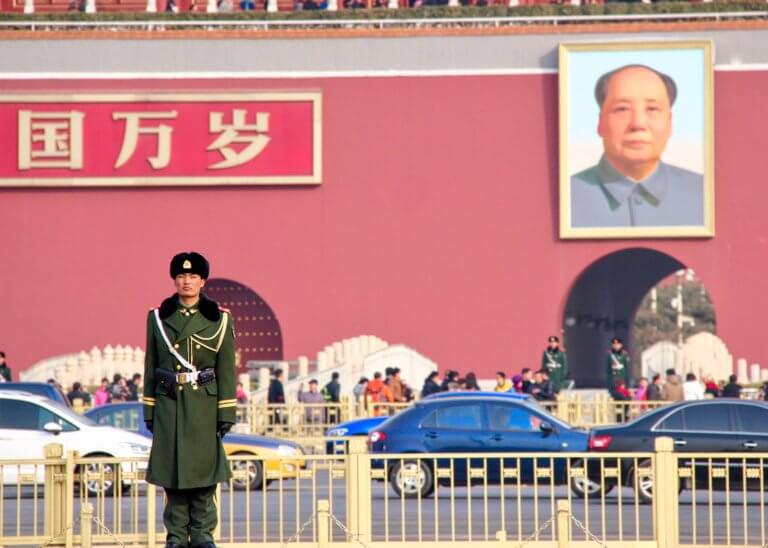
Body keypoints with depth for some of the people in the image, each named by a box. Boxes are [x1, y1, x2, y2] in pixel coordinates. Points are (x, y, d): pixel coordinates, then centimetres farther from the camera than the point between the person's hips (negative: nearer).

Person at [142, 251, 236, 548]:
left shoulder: (219, 319, 3)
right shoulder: (158, 317, 7)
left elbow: (227, 370, 1)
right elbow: (151, 367, 9)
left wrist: (226, 414, -4)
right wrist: (149, 411, 5)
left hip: (204, 404, -1)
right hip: (169, 403, 1)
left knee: (204, 468, 0)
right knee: (172, 468, 2)